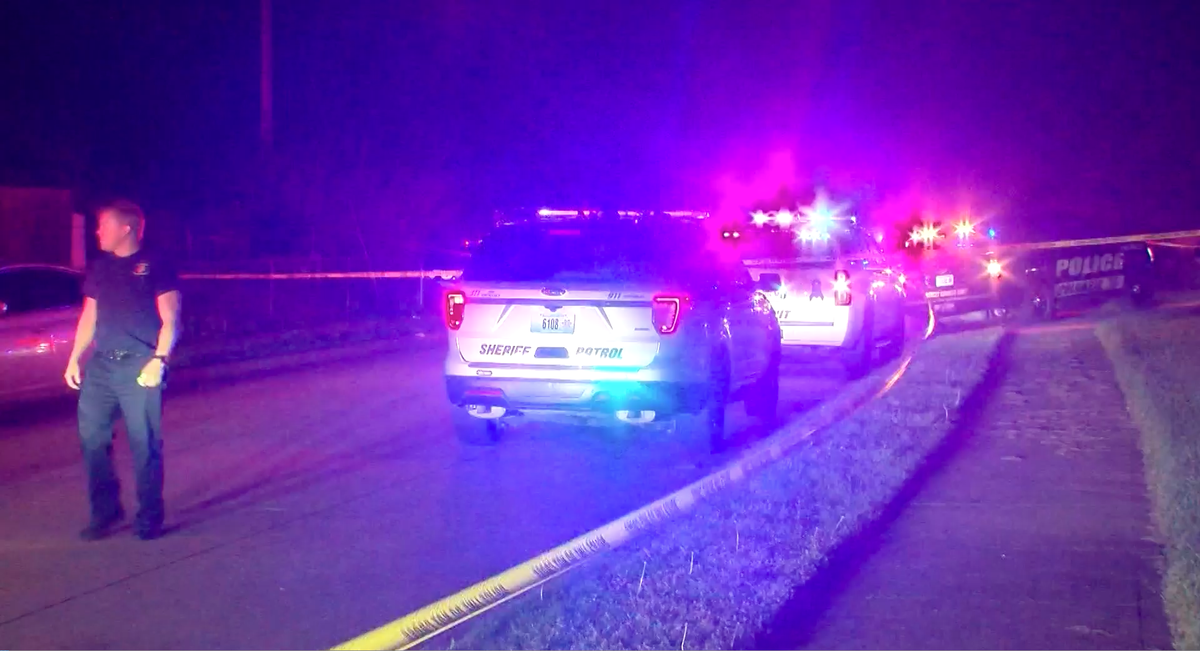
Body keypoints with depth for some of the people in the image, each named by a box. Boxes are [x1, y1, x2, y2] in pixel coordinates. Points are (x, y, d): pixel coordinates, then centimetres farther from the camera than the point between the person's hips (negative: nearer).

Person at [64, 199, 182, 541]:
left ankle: (149, 518, 6)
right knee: (91, 437, 1)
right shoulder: (98, 268, 16)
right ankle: (105, 511, 13)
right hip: (101, 365, 6)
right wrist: (74, 358, 13)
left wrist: (159, 360, -16)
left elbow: (170, 320, -5)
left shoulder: (156, 267, -1)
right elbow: (89, 317, 21)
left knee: (145, 443, -4)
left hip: (140, 367, -5)